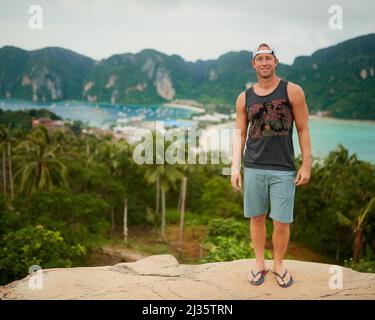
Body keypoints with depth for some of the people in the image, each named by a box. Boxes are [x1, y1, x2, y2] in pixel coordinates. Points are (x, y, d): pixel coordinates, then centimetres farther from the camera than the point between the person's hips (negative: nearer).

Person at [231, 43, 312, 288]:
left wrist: (306, 165, -4)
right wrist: (235, 168, -1)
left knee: (282, 222, 2)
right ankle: (260, 263, 28)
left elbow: (303, 130, 0)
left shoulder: (292, 91, -1)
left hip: (284, 169, -2)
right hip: (253, 168, 2)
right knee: (257, 218, 10)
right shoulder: (244, 98, 6)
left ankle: (278, 265, 25)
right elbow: (240, 135, 7)